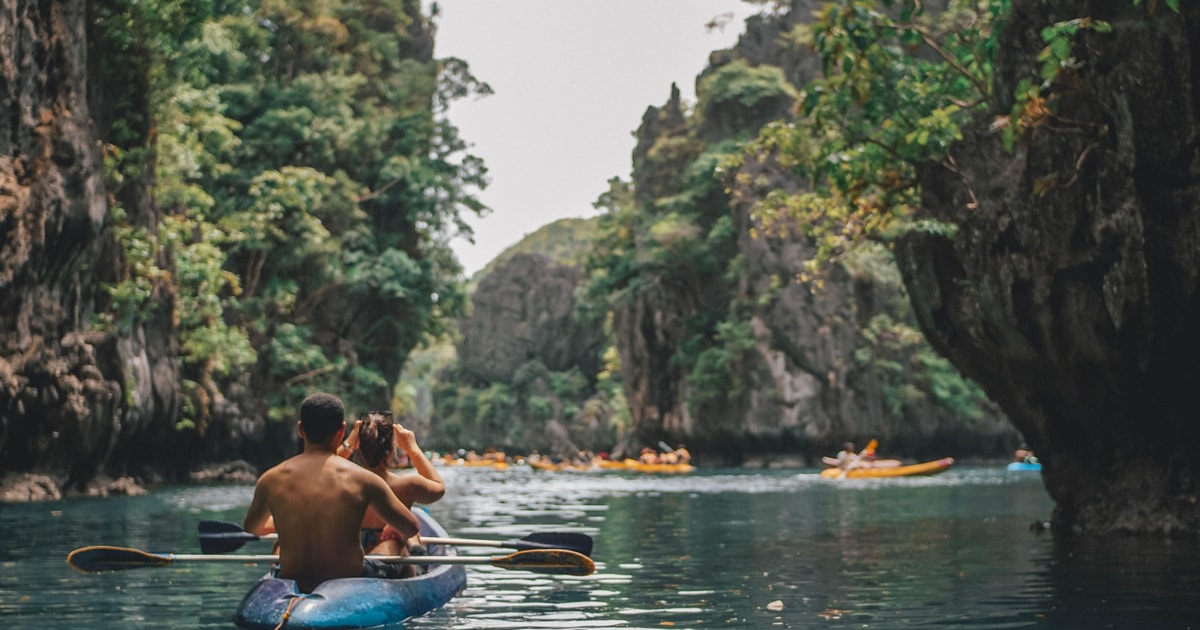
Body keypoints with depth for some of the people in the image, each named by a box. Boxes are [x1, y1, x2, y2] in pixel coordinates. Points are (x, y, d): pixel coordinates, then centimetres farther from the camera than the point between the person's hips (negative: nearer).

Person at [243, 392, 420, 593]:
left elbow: (251, 528, 15)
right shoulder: (362, 479, -13)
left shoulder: (271, 480, -6)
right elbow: (411, 529, -3)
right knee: (396, 569, 31)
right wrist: (391, 530, 21)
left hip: (292, 585, 2)